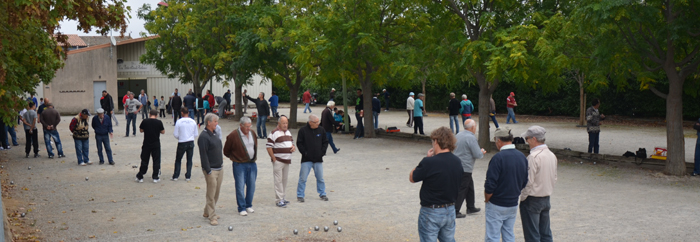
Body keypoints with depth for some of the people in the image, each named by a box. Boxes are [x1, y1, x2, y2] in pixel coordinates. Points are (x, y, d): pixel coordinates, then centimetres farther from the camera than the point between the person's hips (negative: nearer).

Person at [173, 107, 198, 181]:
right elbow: (196, 134, 4)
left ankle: (175, 176, 12)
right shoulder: (193, 122, -2)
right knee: (189, 160, 12)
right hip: (191, 142, 3)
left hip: (182, 143, -3)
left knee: (178, 159, 11)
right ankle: (188, 176, 15)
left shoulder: (179, 122, -12)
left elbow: (176, 135, -10)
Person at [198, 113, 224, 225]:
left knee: (216, 193, 15)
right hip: (211, 170, -9)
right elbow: (203, 155, -18)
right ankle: (212, 217, 3)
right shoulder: (204, 137, -15)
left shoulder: (215, 134, 13)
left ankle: (207, 212, 29)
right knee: (211, 194, -3)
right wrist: (208, 170, -19)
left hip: (220, 168, 9)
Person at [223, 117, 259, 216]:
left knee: (251, 186, 9)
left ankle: (248, 205, 24)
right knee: (240, 187, -3)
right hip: (240, 165, -5)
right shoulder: (233, 136, -12)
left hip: (252, 164, 5)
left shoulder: (253, 134, 6)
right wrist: (234, 158, 6)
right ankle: (241, 208, 6)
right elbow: (226, 151, -1)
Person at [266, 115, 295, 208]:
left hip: (287, 160, 8)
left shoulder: (288, 132, 16)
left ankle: (284, 198, 21)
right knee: (278, 181, -6)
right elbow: (268, 146, -12)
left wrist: (293, 147, 4)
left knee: (284, 179, 13)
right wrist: (273, 158, -14)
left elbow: (292, 142, 28)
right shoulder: (274, 133, -9)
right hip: (278, 161, -7)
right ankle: (279, 200, -5)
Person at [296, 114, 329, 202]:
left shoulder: (321, 131, 5)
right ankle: (300, 195, 10)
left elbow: (325, 142, 12)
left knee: (320, 178, 11)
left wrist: (322, 152, 0)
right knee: (303, 178, 0)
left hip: (318, 159, 3)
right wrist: (304, 153, -10)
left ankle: (322, 194, 25)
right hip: (306, 159, -3)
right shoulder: (303, 130, -5)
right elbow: (299, 143, -3)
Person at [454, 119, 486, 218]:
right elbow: (477, 155, -19)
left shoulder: (459, 135, 8)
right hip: (465, 168, -9)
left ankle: (470, 207, 31)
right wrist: (482, 152, 5)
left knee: (470, 185, 21)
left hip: (457, 165, 9)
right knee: (462, 190, -2)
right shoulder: (471, 138, -18)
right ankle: (455, 211, 1)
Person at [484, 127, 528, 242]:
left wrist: (487, 199, -4)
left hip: (497, 206, -7)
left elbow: (490, 184, -21)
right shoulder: (522, 157, 2)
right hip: (513, 205, 7)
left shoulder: (498, 158, -19)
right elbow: (524, 182, 10)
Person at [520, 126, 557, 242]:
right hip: (546, 199, 8)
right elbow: (554, 178, 12)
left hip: (532, 200, -8)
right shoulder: (551, 155, 5)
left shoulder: (534, 156, -21)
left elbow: (528, 182, -21)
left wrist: (522, 197, -9)